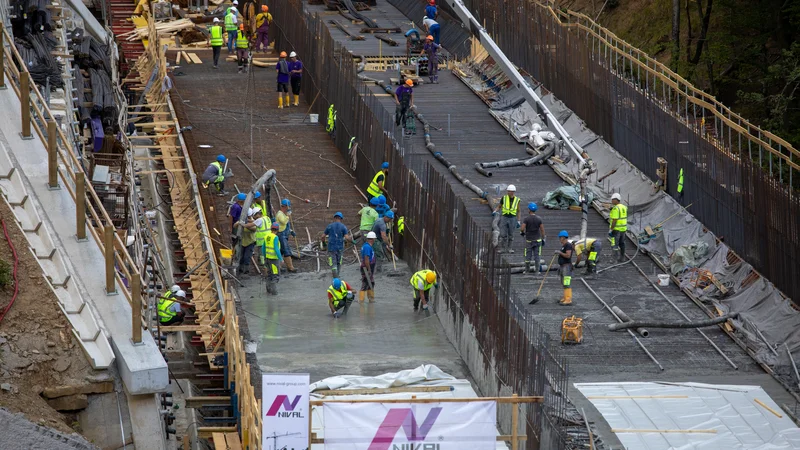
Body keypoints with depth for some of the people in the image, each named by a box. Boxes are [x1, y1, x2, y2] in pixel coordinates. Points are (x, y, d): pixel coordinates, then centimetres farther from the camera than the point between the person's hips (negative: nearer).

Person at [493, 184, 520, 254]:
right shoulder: (504, 198, -3)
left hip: (512, 219, 0)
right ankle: (502, 248, 4)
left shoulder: (517, 200, -2)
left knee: (510, 234, 7)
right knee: (503, 234, -3)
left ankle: (509, 248, 18)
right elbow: (499, 207, 8)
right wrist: (495, 212, -12)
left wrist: (518, 221, 3)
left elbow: (518, 211, 6)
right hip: (504, 218, 0)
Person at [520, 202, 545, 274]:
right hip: (537, 240, 2)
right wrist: (543, 239, 6)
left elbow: (522, 229, -17)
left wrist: (522, 232, 6)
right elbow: (542, 230, -4)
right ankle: (537, 270, 5)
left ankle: (527, 270, 11)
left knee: (528, 256, 7)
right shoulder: (539, 219, -5)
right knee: (537, 256, 6)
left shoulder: (526, 219, -12)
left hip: (529, 240, -2)